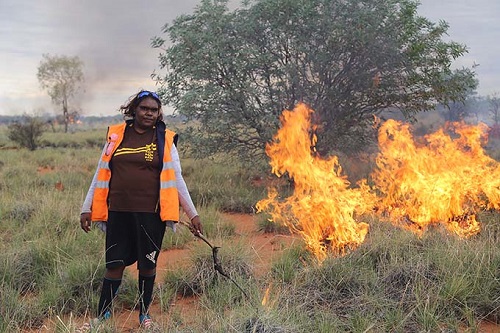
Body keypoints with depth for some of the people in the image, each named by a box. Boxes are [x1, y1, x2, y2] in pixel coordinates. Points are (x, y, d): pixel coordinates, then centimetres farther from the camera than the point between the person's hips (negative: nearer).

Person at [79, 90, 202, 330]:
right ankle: (103, 314, 20)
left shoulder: (165, 140, 1)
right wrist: (87, 208, 7)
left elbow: (176, 179, 3)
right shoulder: (116, 135, 5)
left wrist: (192, 213, 0)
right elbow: (101, 175, 9)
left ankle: (144, 313, 27)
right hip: (118, 212, 1)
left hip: (151, 213, -1)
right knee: (114, 264, 5)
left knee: (147, 264, 9)